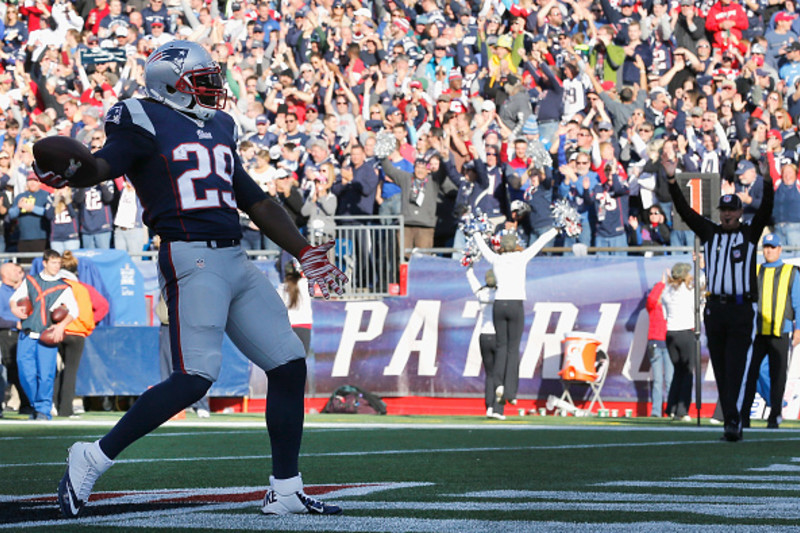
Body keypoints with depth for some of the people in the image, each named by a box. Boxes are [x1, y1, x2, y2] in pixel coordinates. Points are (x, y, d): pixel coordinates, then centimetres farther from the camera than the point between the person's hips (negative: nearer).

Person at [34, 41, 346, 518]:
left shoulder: (218, 129, 22)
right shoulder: (146, 122, 0)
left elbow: (256, 202, 27)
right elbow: (108, 162, -17)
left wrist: (304, 253, 26)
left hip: (236, 260, 8)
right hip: (190, 258, -8)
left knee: (290, 365, 7)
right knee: (196, 377, -19)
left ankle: (285, 491, 16)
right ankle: (94, 459, -9)